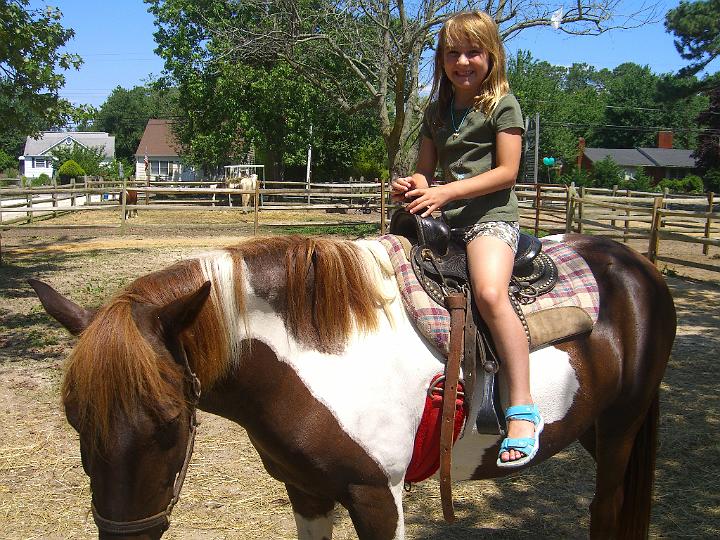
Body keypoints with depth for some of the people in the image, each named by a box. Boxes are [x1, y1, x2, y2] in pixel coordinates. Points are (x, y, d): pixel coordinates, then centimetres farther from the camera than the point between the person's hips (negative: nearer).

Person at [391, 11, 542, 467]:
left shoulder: (503, 103, -1)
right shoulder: (437, 112, 17)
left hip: (492, 215, -7)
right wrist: (412, 186, -5)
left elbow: (507, 172, -10)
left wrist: (447, 191, -18)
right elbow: (425, 170, 20)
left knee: (490, 292, -33)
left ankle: (523, 411, -28)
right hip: (445, 221, 7)